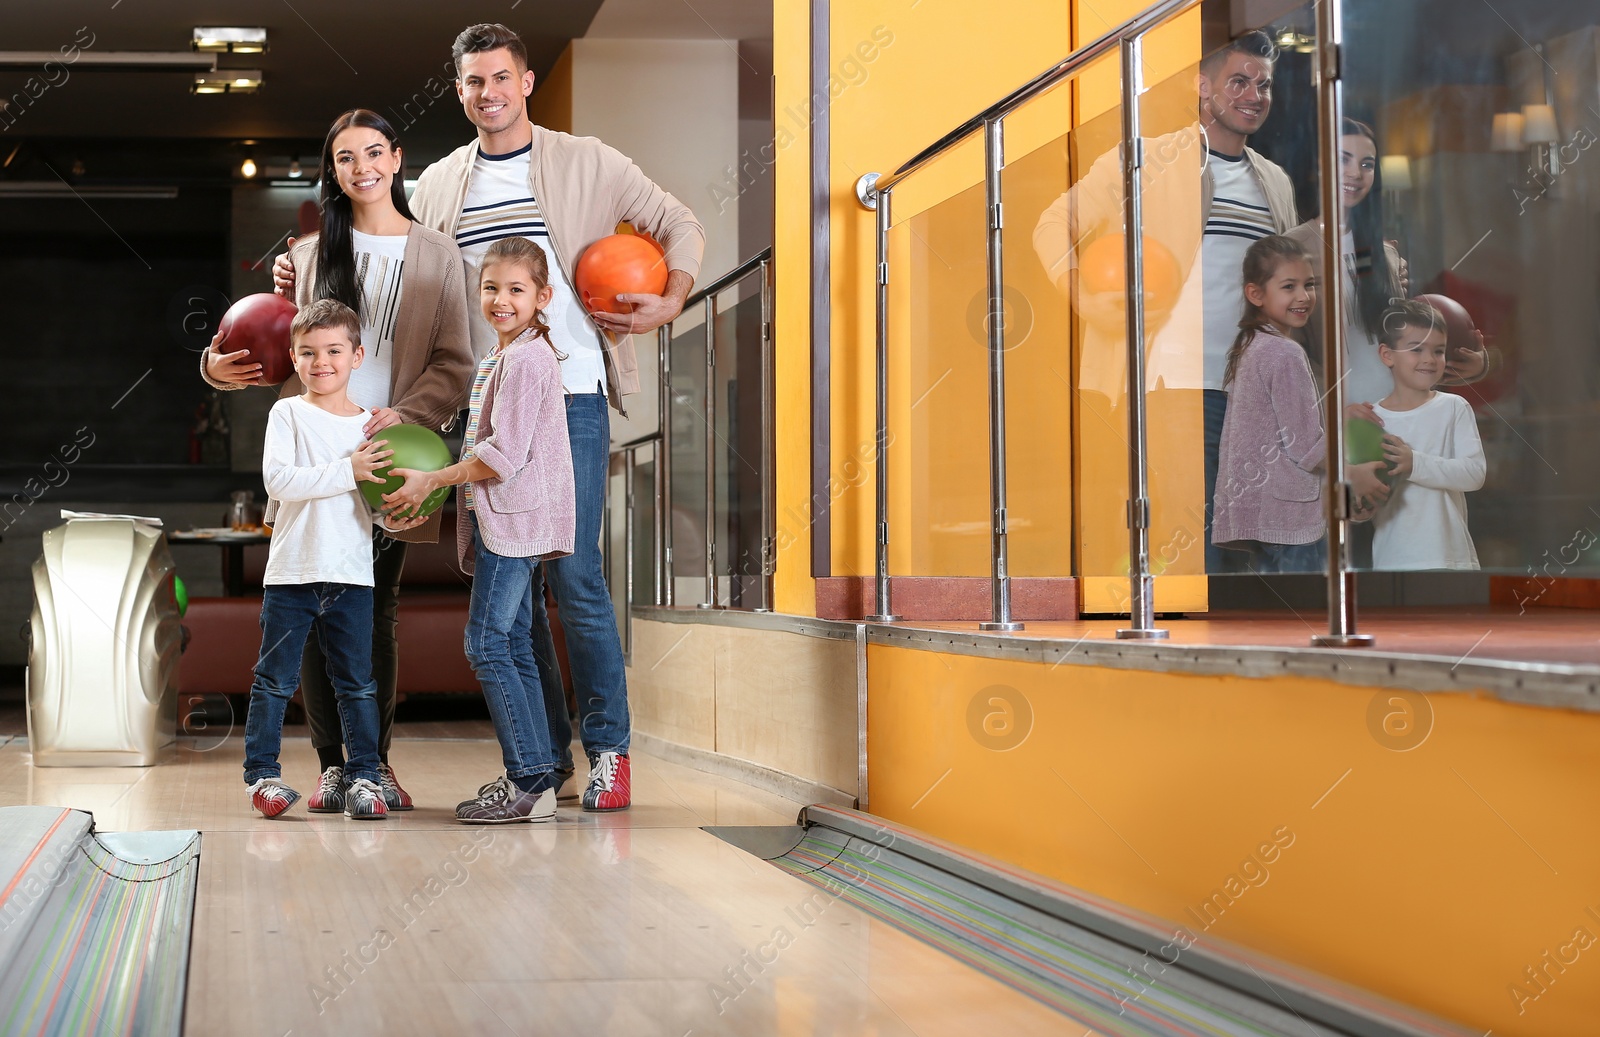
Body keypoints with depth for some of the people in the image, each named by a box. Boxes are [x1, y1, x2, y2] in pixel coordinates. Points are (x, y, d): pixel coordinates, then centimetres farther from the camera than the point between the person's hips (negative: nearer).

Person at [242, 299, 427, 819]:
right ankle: (262, 772, 15)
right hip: (292, 573, -3)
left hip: (351, 575, 3)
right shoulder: (288, 414, -1)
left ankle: (363, 776, 13)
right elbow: (277, 481, -15)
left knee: (357, 683, 6)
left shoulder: (370, 424, 9)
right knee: (275, 680, 5)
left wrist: (394, 518, -8)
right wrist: (348, 471, -21)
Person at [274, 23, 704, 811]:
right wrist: (312, 283, 5)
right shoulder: (439, 186, 15)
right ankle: (542, 754, 15)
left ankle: (608, 749, 2)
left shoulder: (584, 164, 6)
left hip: (567, 396, -4)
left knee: (572, 575, -9)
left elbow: (679, 226, 10)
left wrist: (670, 302, -6)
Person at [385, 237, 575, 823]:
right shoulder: (501, 357, 19)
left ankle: (529, 782, -10)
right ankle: (535, 778, 13)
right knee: (513, 646, 10)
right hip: (504, 520, 10)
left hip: (513, 519, -10)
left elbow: (503, 455, -19)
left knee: (487, 644, -11)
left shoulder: (526, 359, -13)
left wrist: (431, 481, -13)